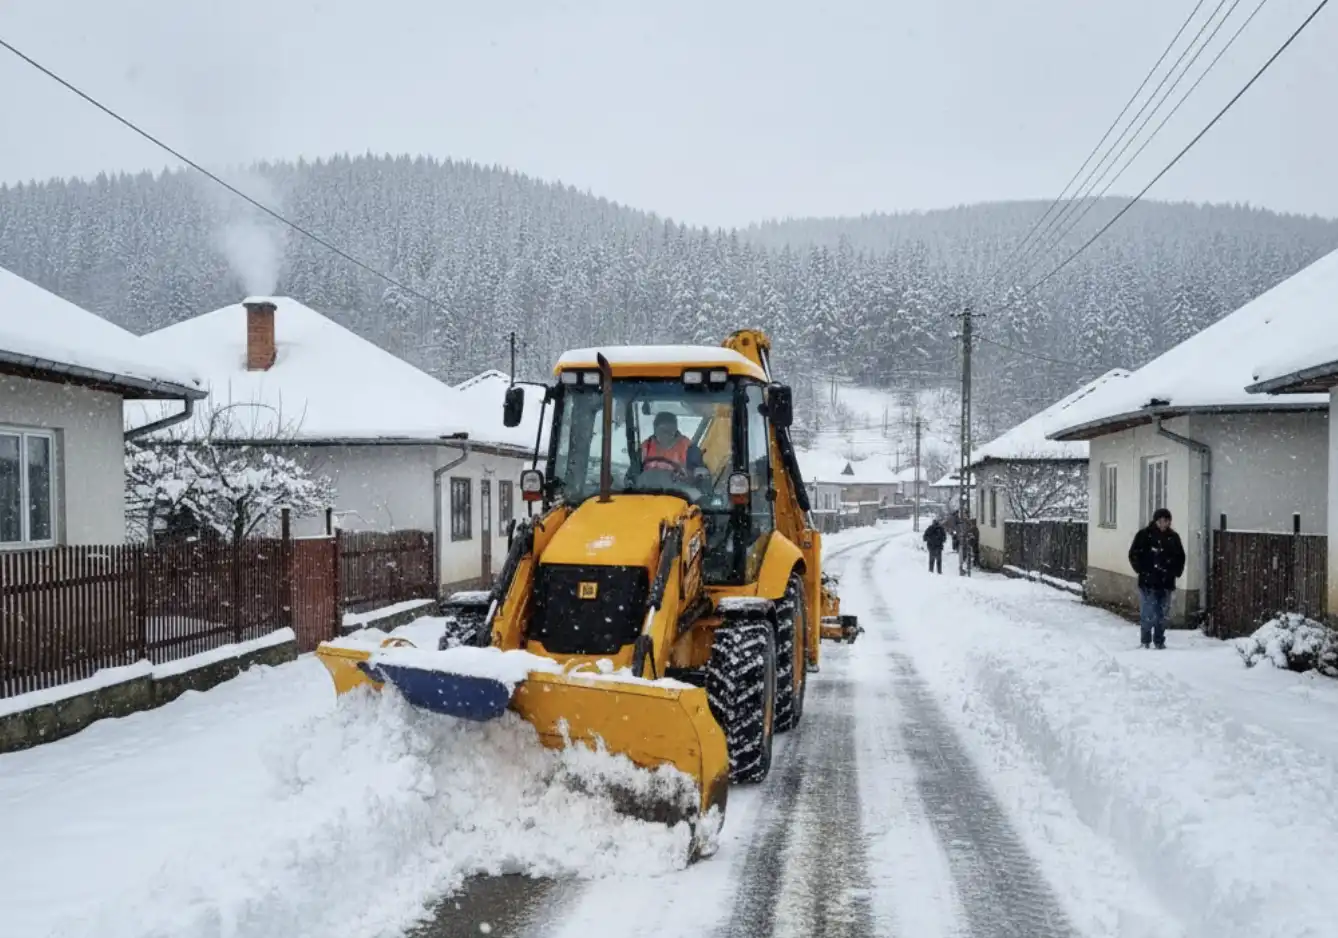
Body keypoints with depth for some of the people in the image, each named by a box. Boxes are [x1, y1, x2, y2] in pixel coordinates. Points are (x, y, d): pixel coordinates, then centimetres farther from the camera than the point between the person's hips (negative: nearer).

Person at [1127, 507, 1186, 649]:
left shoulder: (1173, 537, 9)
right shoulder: (1144, 535, -3)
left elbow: (1180, 557, 19)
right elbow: (1134, 555, -1)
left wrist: (1176, 571, 6)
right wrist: (1142, 570, -8)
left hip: (1166, 582, 4)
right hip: (1148, 582, -4)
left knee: (1162, 614, 9)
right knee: (1148, 614, -5)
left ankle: (1159, 641, 19)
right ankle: (1145, 641, 7)